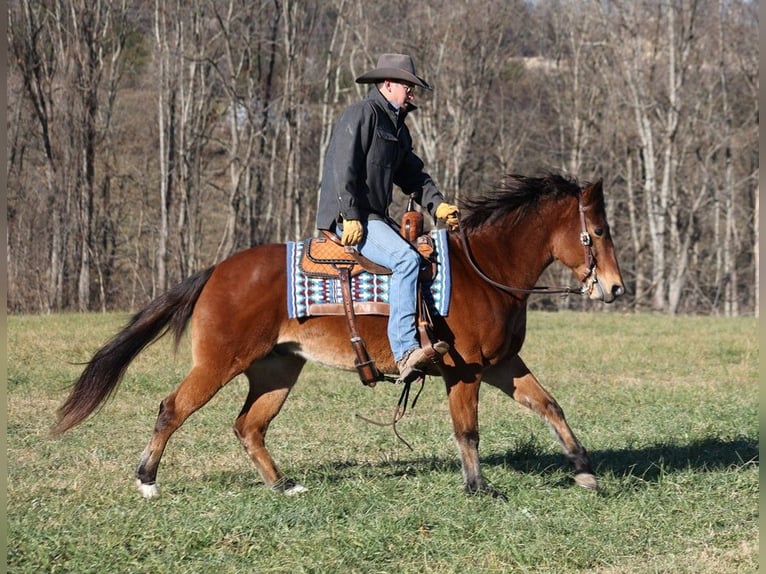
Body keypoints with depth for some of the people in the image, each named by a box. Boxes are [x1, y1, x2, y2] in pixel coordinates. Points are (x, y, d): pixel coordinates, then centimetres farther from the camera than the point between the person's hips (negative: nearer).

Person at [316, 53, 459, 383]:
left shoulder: (397, 127, 22)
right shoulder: (362, 114, -9)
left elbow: (413, 175, 21)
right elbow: (344, 168, -17)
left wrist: (438, 206, 3)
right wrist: (351, 217, -22)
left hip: (376, 217, 11)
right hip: (348, 218, -11)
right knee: (406, 258, -29)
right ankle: (405, 352, -37)